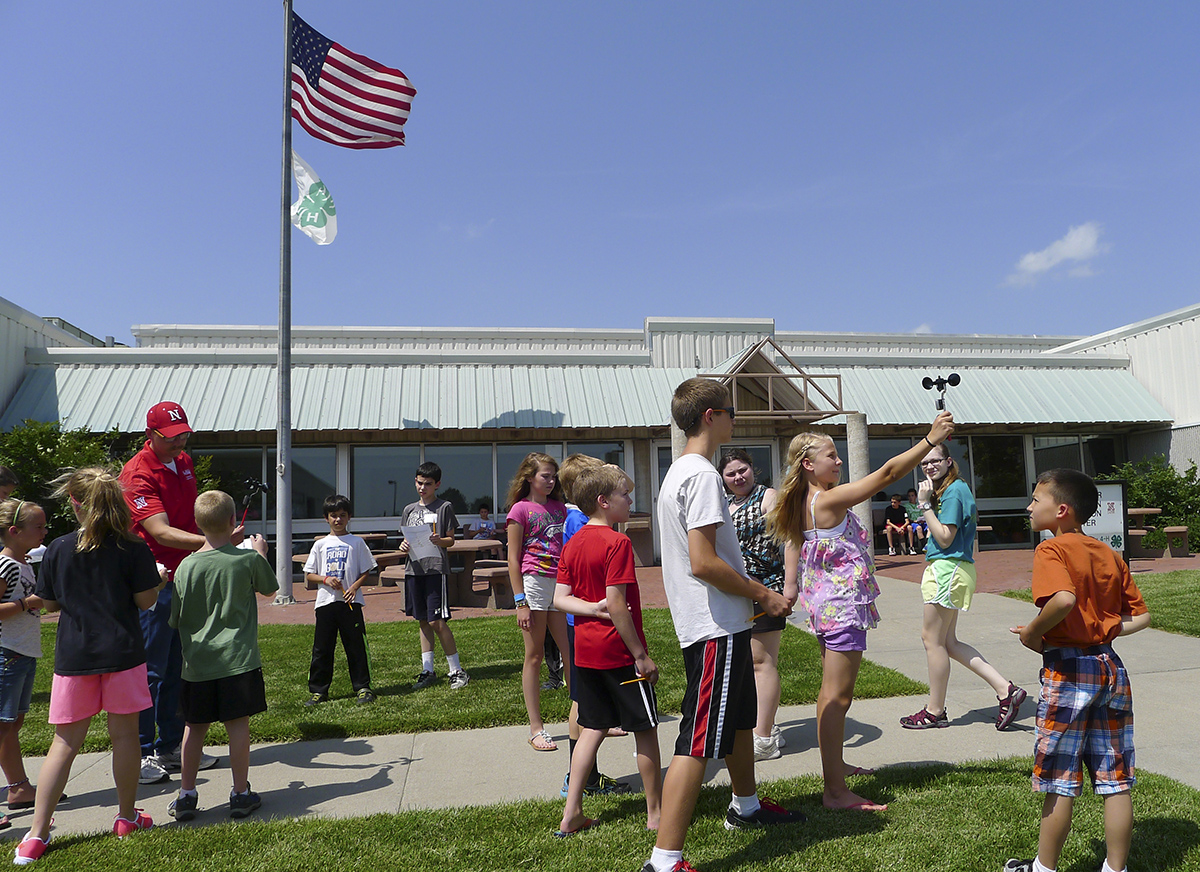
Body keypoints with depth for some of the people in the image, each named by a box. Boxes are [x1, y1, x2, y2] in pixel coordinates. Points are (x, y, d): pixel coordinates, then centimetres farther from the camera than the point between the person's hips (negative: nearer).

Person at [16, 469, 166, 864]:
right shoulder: (133, 549, -8)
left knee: (65, 743, 10)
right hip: (122, 653, -1)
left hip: (74, 655, 2)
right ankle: (127, 816, 24)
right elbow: (145, 600, -6)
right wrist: (160, 580, 13)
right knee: (125, 734, 10)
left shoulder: (58, 549, -2)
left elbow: (48, 603, 7)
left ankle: (36, 834, 11)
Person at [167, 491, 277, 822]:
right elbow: (269, 589, 12)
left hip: (198, 662, 2)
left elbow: (176, 620, 3)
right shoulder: (249, 560, -8)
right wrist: (261, 553, 25)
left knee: (195, 727, 13)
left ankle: (186, 795, 22)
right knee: (237, 724, 5)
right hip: (238, 659, -2)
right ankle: (241, 794, 13)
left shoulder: (187, 567, -5)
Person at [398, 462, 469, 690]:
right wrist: (403, 546, -4)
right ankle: (428, 670, 19)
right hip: (414, 568, 5)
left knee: (437, 621, -9)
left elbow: (450, 540, 0)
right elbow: (408, 539, 18)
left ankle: (456, 670, 2)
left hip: (436, 567, -5)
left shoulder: (444, 507, 1)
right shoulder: (409, 509, 15)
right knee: (422, 621, 10)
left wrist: (438, 540, -20)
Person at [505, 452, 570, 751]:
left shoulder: (559, 508, 15)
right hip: (534, 582, -5)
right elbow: (513, 559, -5)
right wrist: (520, 602, -11)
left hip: (561, 583, 5)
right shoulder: (521, 509, -2)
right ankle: (536, 729, 10)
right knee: (534, 656, 2)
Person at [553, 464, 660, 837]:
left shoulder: (573, 543, 7)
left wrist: (595, 609, -7)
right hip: (619, 651, -7)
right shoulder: (617, 542, -17)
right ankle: (656, 813, 20)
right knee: (646, 729, 8)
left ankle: (571, 814, 17)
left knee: (592, 728, 15)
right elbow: (617, 605, -21)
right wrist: (642, 655, -16)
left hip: (585, 650, 8)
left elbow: (559, 599, 3)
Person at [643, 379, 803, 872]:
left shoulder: (679, 473, 14)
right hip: (717, 628, -11)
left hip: (719, 625, 11)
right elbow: (704, 562, -26)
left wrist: (753, 593, 16)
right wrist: (763, 595, -14)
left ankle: (745, 807, 46)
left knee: (740, 718, 27)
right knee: (699, 741, -8)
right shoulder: (703, 475, -19)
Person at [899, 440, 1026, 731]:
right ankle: (1005, 690, 12)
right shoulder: (946, 490, 16)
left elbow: (945, 538, -18)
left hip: (948, 570, -11)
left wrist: (925, 504, -16)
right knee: (949, 642, 13)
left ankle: (935, 712, 11)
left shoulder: (954, 491, -14)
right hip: (947, 569, 11)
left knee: (933, 639, 0)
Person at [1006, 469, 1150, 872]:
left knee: (1060, 782, 5)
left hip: (1068, 668, -7)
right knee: (1115, 782, 12)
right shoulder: (1110, 556, 10)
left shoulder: (1051, 550, -12)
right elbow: (1141, 617, 11)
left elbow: (1064, 599, -31)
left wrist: (1032, 632, -17)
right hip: (1111, 666, 7)